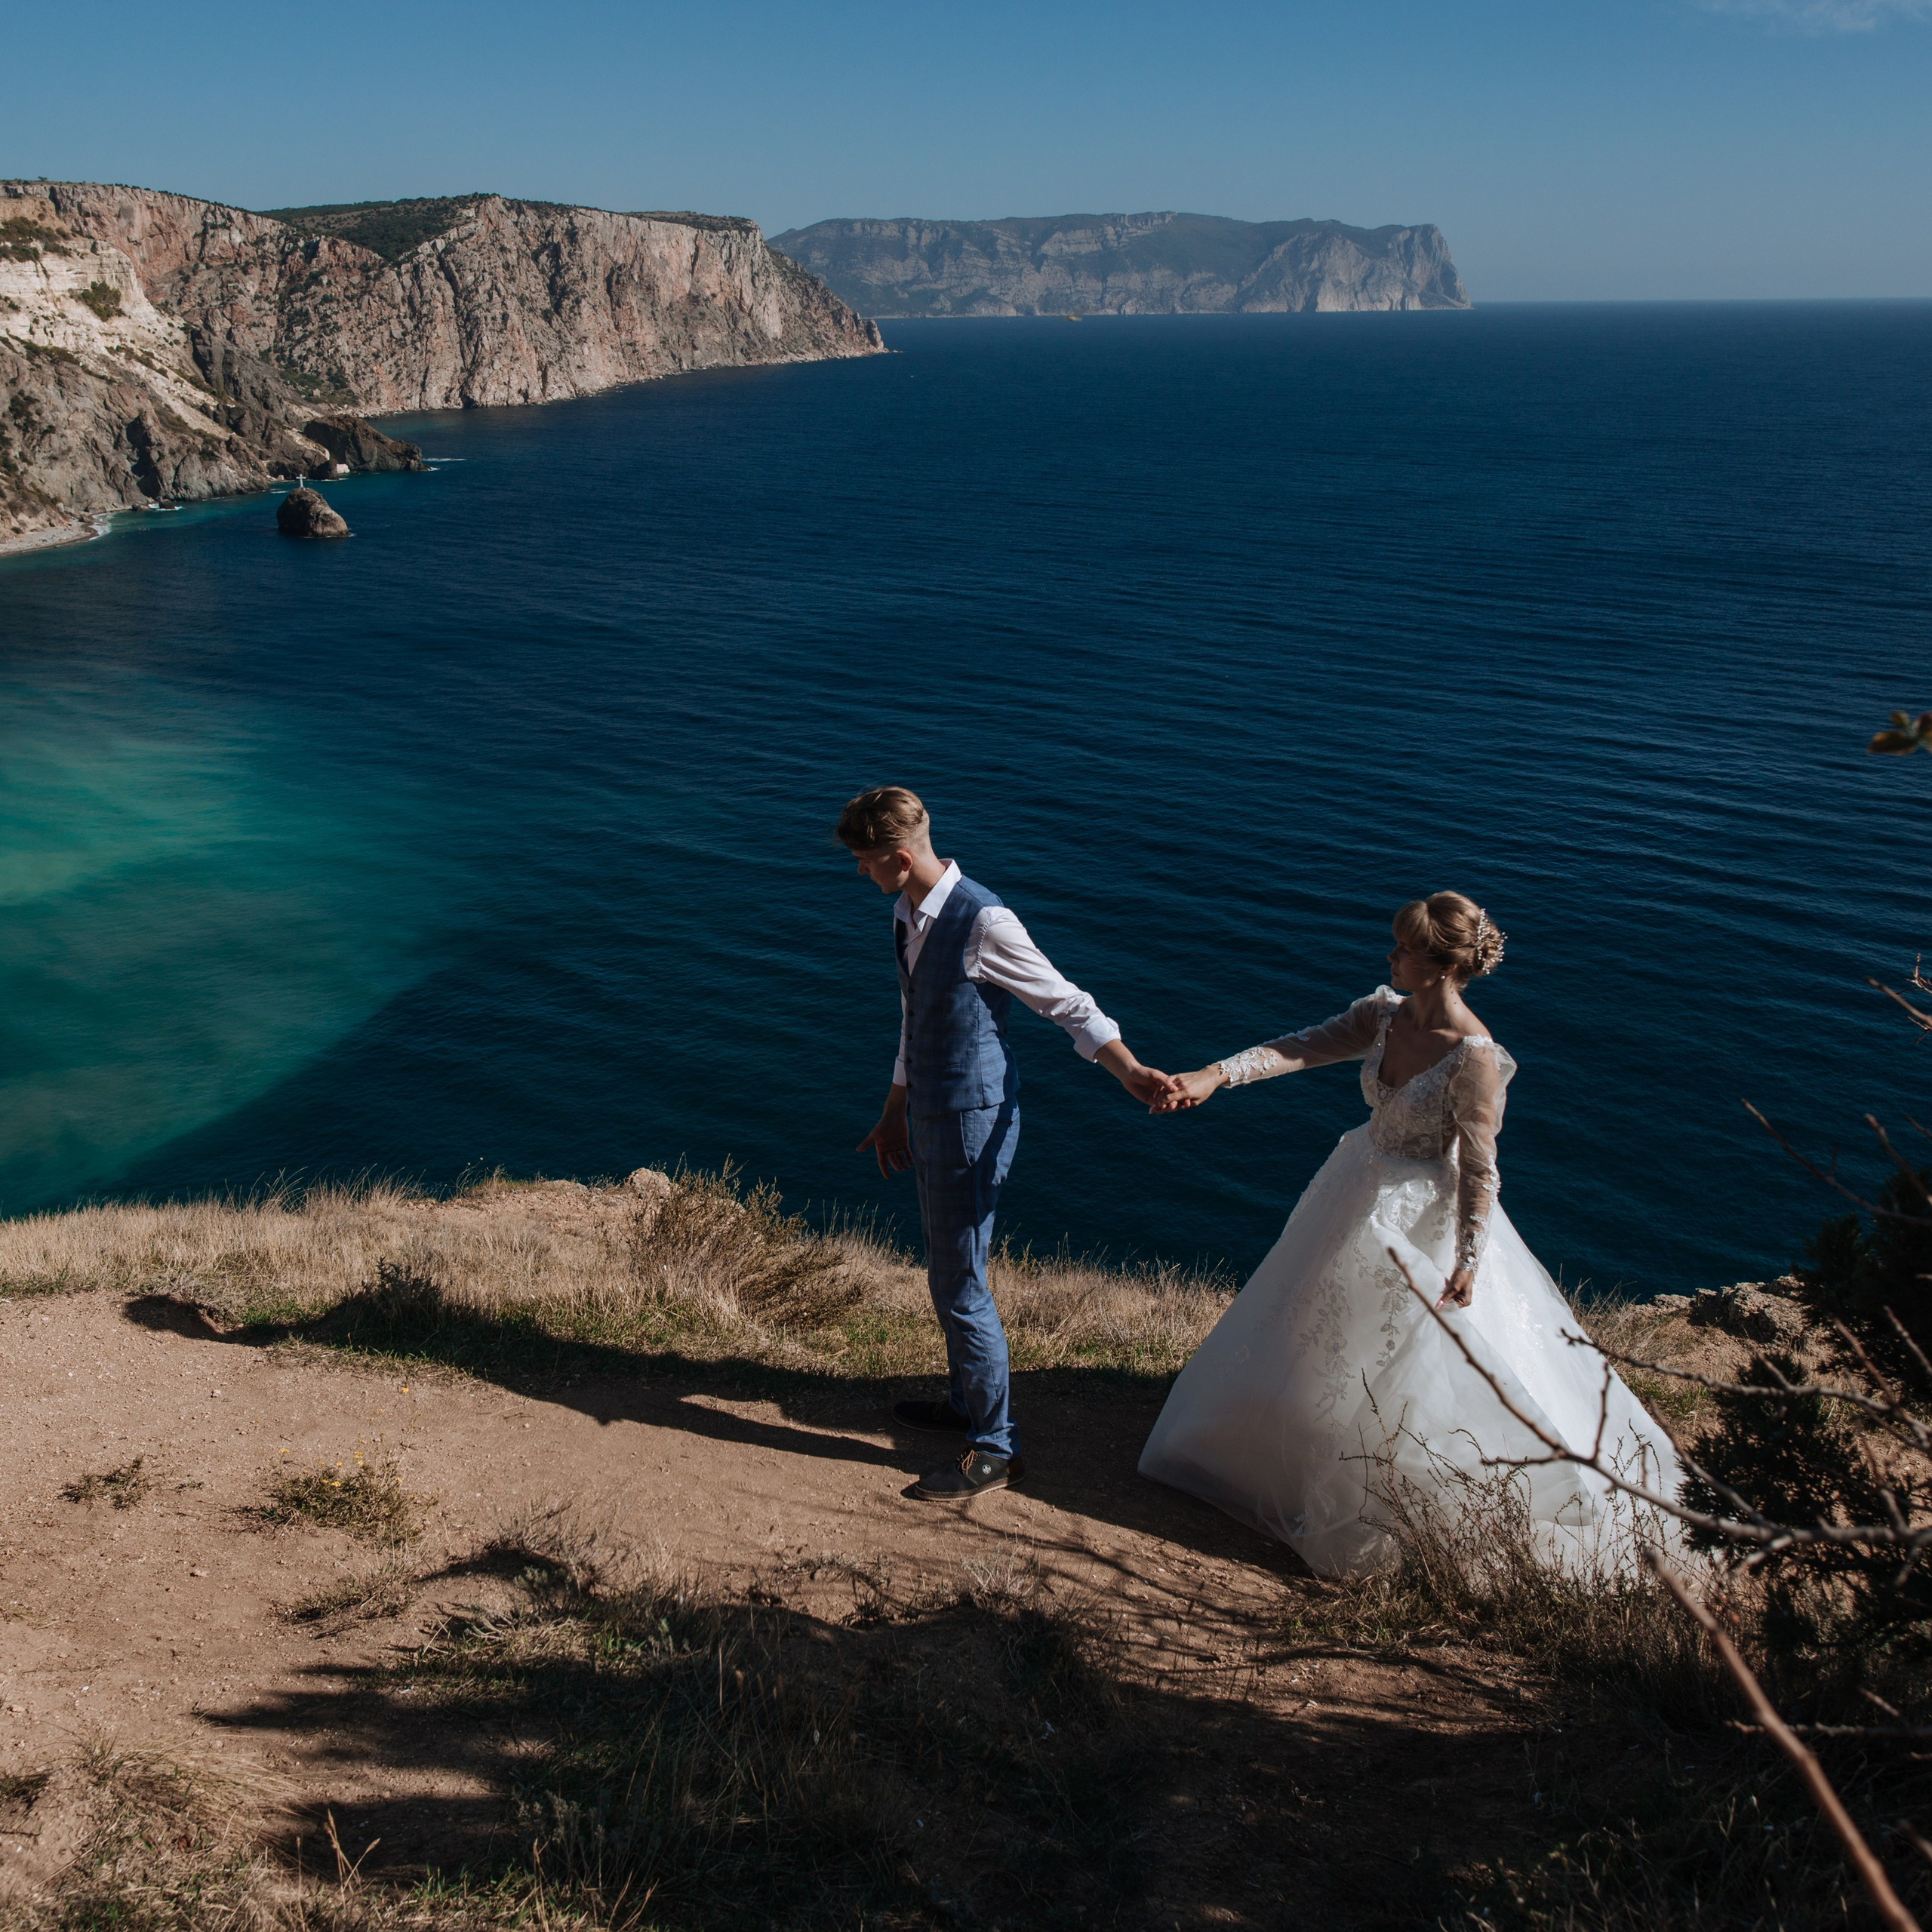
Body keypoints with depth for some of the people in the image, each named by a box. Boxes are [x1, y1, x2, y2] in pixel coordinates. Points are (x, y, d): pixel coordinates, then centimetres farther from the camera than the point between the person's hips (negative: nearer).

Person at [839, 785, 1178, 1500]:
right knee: (946, 1270, 22)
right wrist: (894, 1114, 25)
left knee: (959, 1282, -2)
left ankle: (995, 1448, 13)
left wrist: (1133, 1073, -28)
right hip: (928, 1111, 9)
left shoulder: (983, 922, -24)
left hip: (973, 1119, -9)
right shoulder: (906, 913, 5)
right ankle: (967, 1401, 42)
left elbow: (1068, 1004, -18)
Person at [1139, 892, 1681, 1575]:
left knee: (1420, 1371, 7)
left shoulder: (1474, 1058, -26)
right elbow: (1305, 1046, -12)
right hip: (1361, 1195, 8)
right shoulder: (1384, 1013, -6)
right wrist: (1216, 1075, -25)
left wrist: (1469, 1262, -22)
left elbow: (1478, 1169, -22)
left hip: (1424, 1220, -8)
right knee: (1325, 1334, 24)